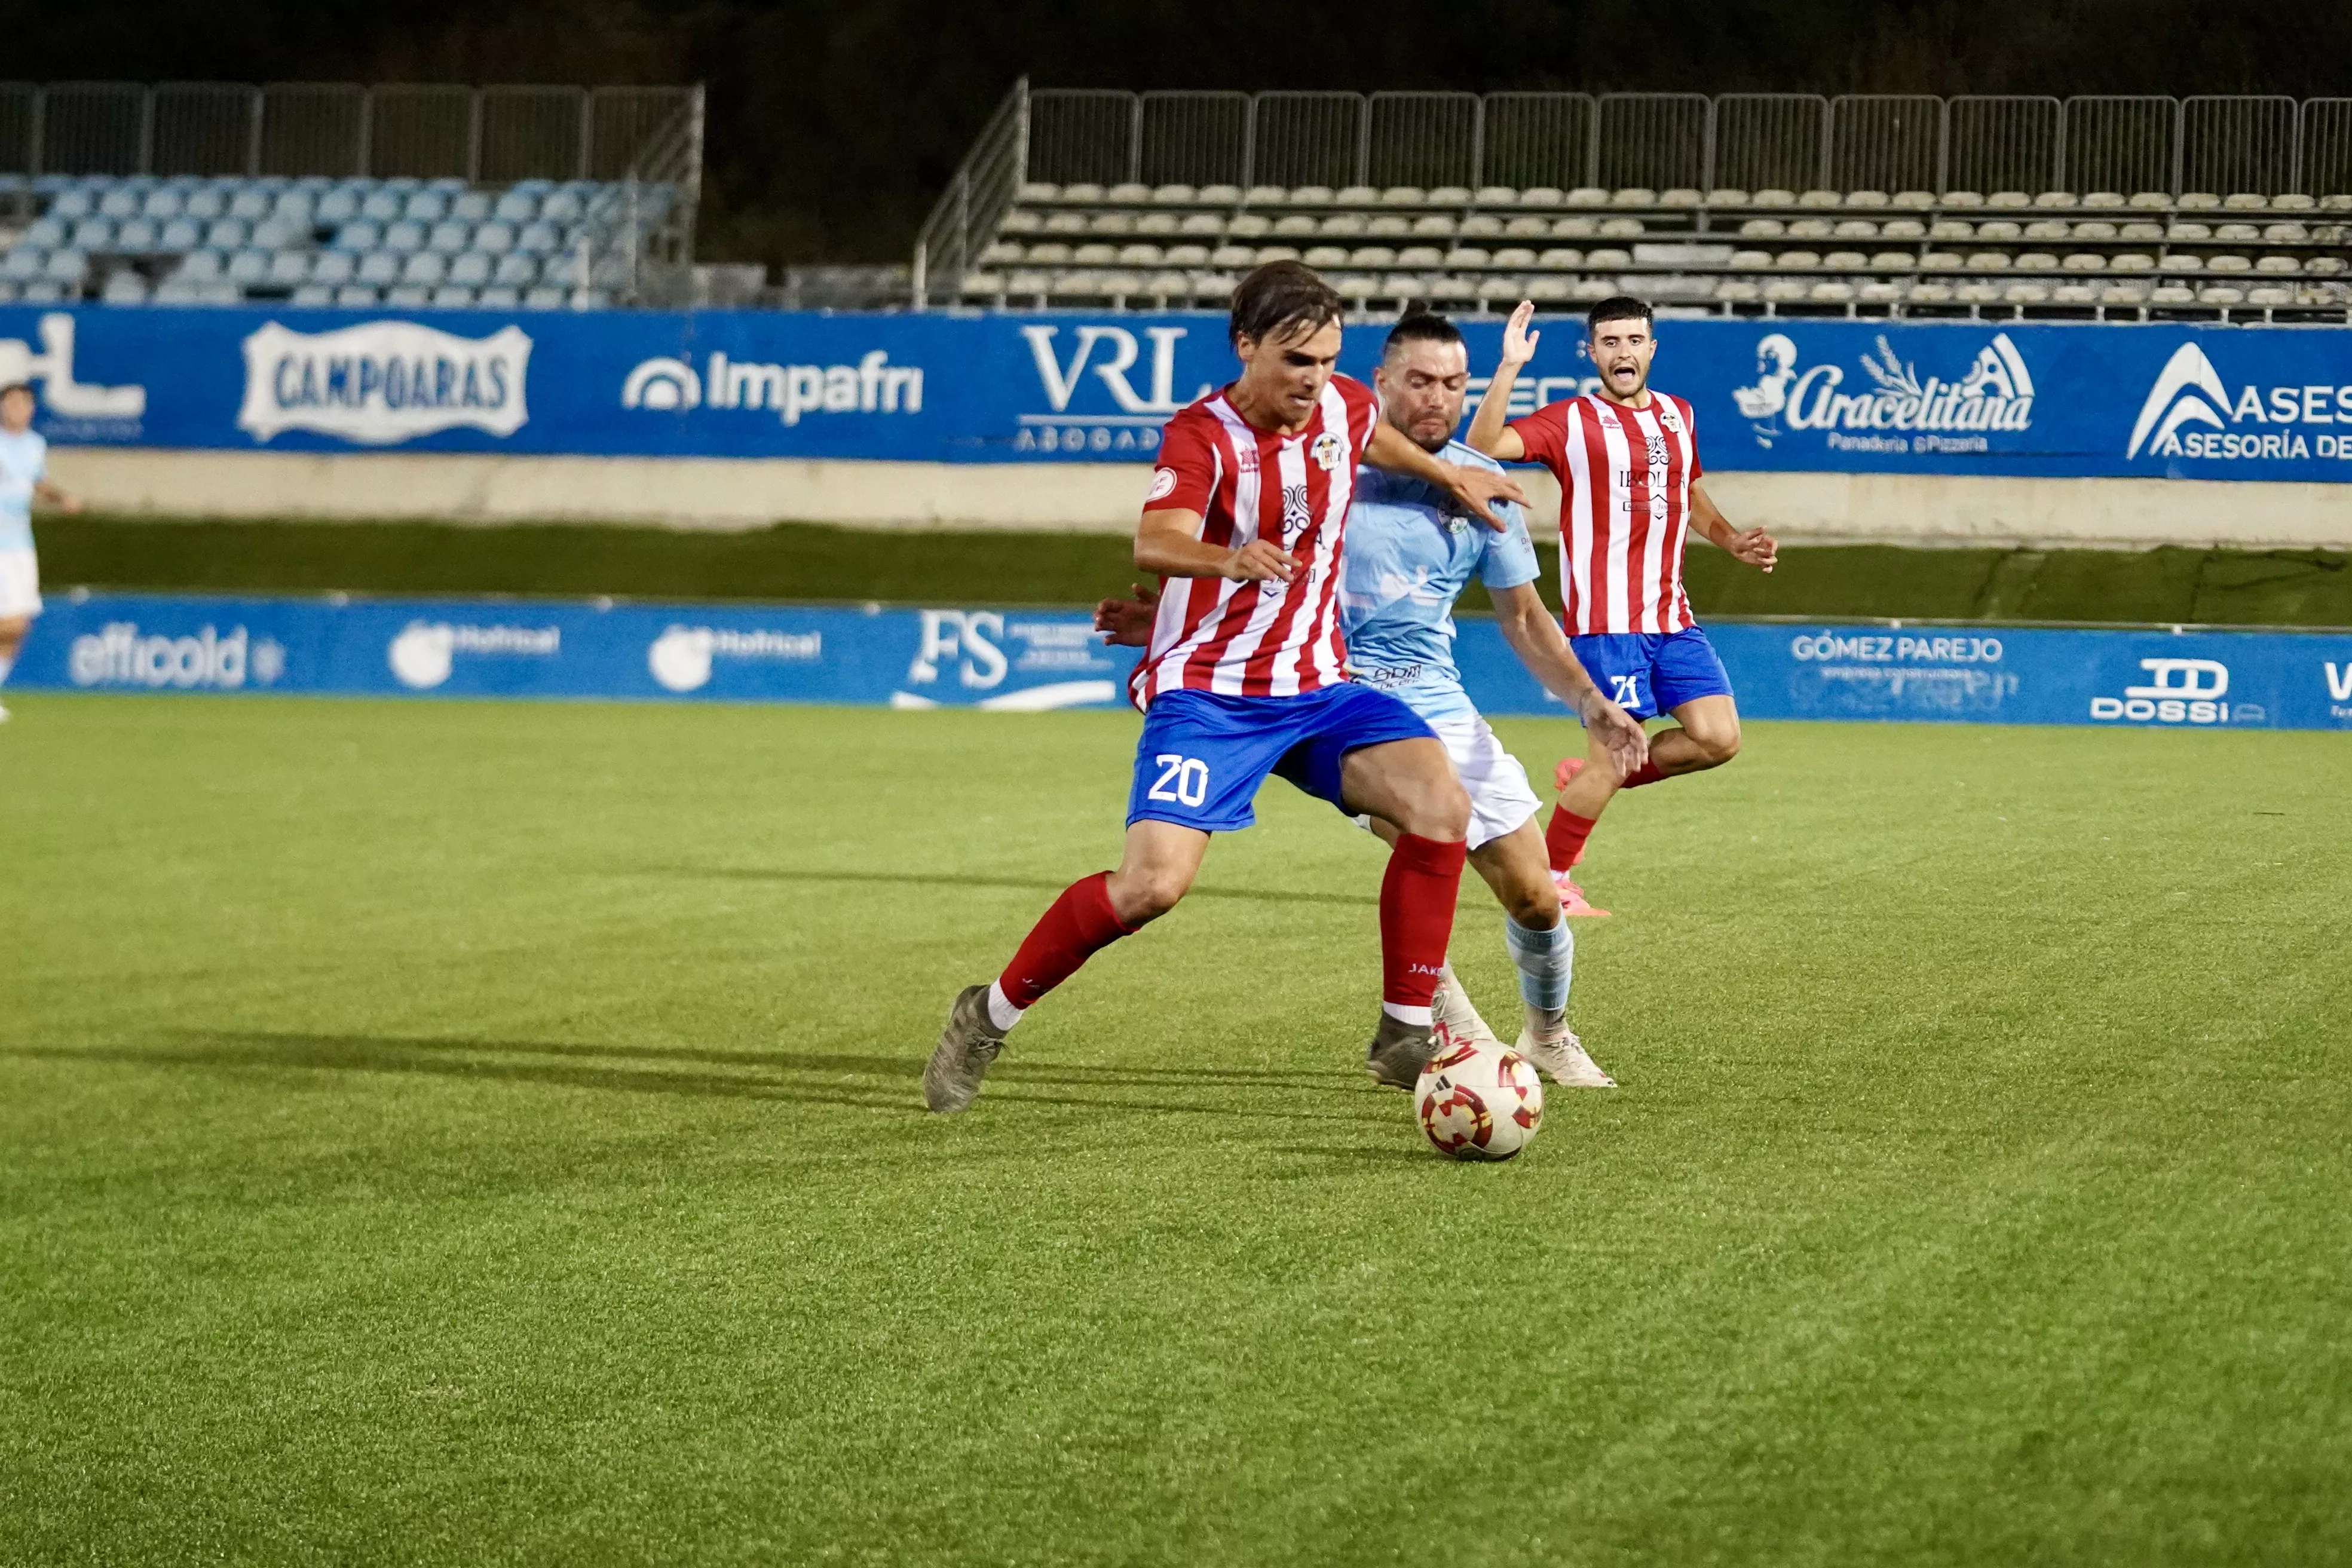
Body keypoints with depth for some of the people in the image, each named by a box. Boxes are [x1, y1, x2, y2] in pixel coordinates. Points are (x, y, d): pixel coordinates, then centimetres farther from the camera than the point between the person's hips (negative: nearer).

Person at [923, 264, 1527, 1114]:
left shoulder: (1344, 406, 2)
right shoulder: (1203, 436, -17)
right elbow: (1154, 541, -38)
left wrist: (1449, 476, 32)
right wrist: (1229, 560, -57)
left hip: (1316, 685, 6)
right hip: (1207, 692, -6)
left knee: (1442, 807, -16)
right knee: (1153, 882, -21)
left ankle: (1405, 1037, -6)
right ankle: (989, 1015, 2)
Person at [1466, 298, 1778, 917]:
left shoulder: (1679, 417, 13)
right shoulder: (1571, 422, -6)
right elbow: (1484, 446, -20)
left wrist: (1733, 541, 15)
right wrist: (1509, 368, -27)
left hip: (1671, 618, 6)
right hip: (1606, 622, -6)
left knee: (1718, 737, -2)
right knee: (1615, 752, -7)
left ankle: (1587, 778, 18)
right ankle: (1550, 880, 11)